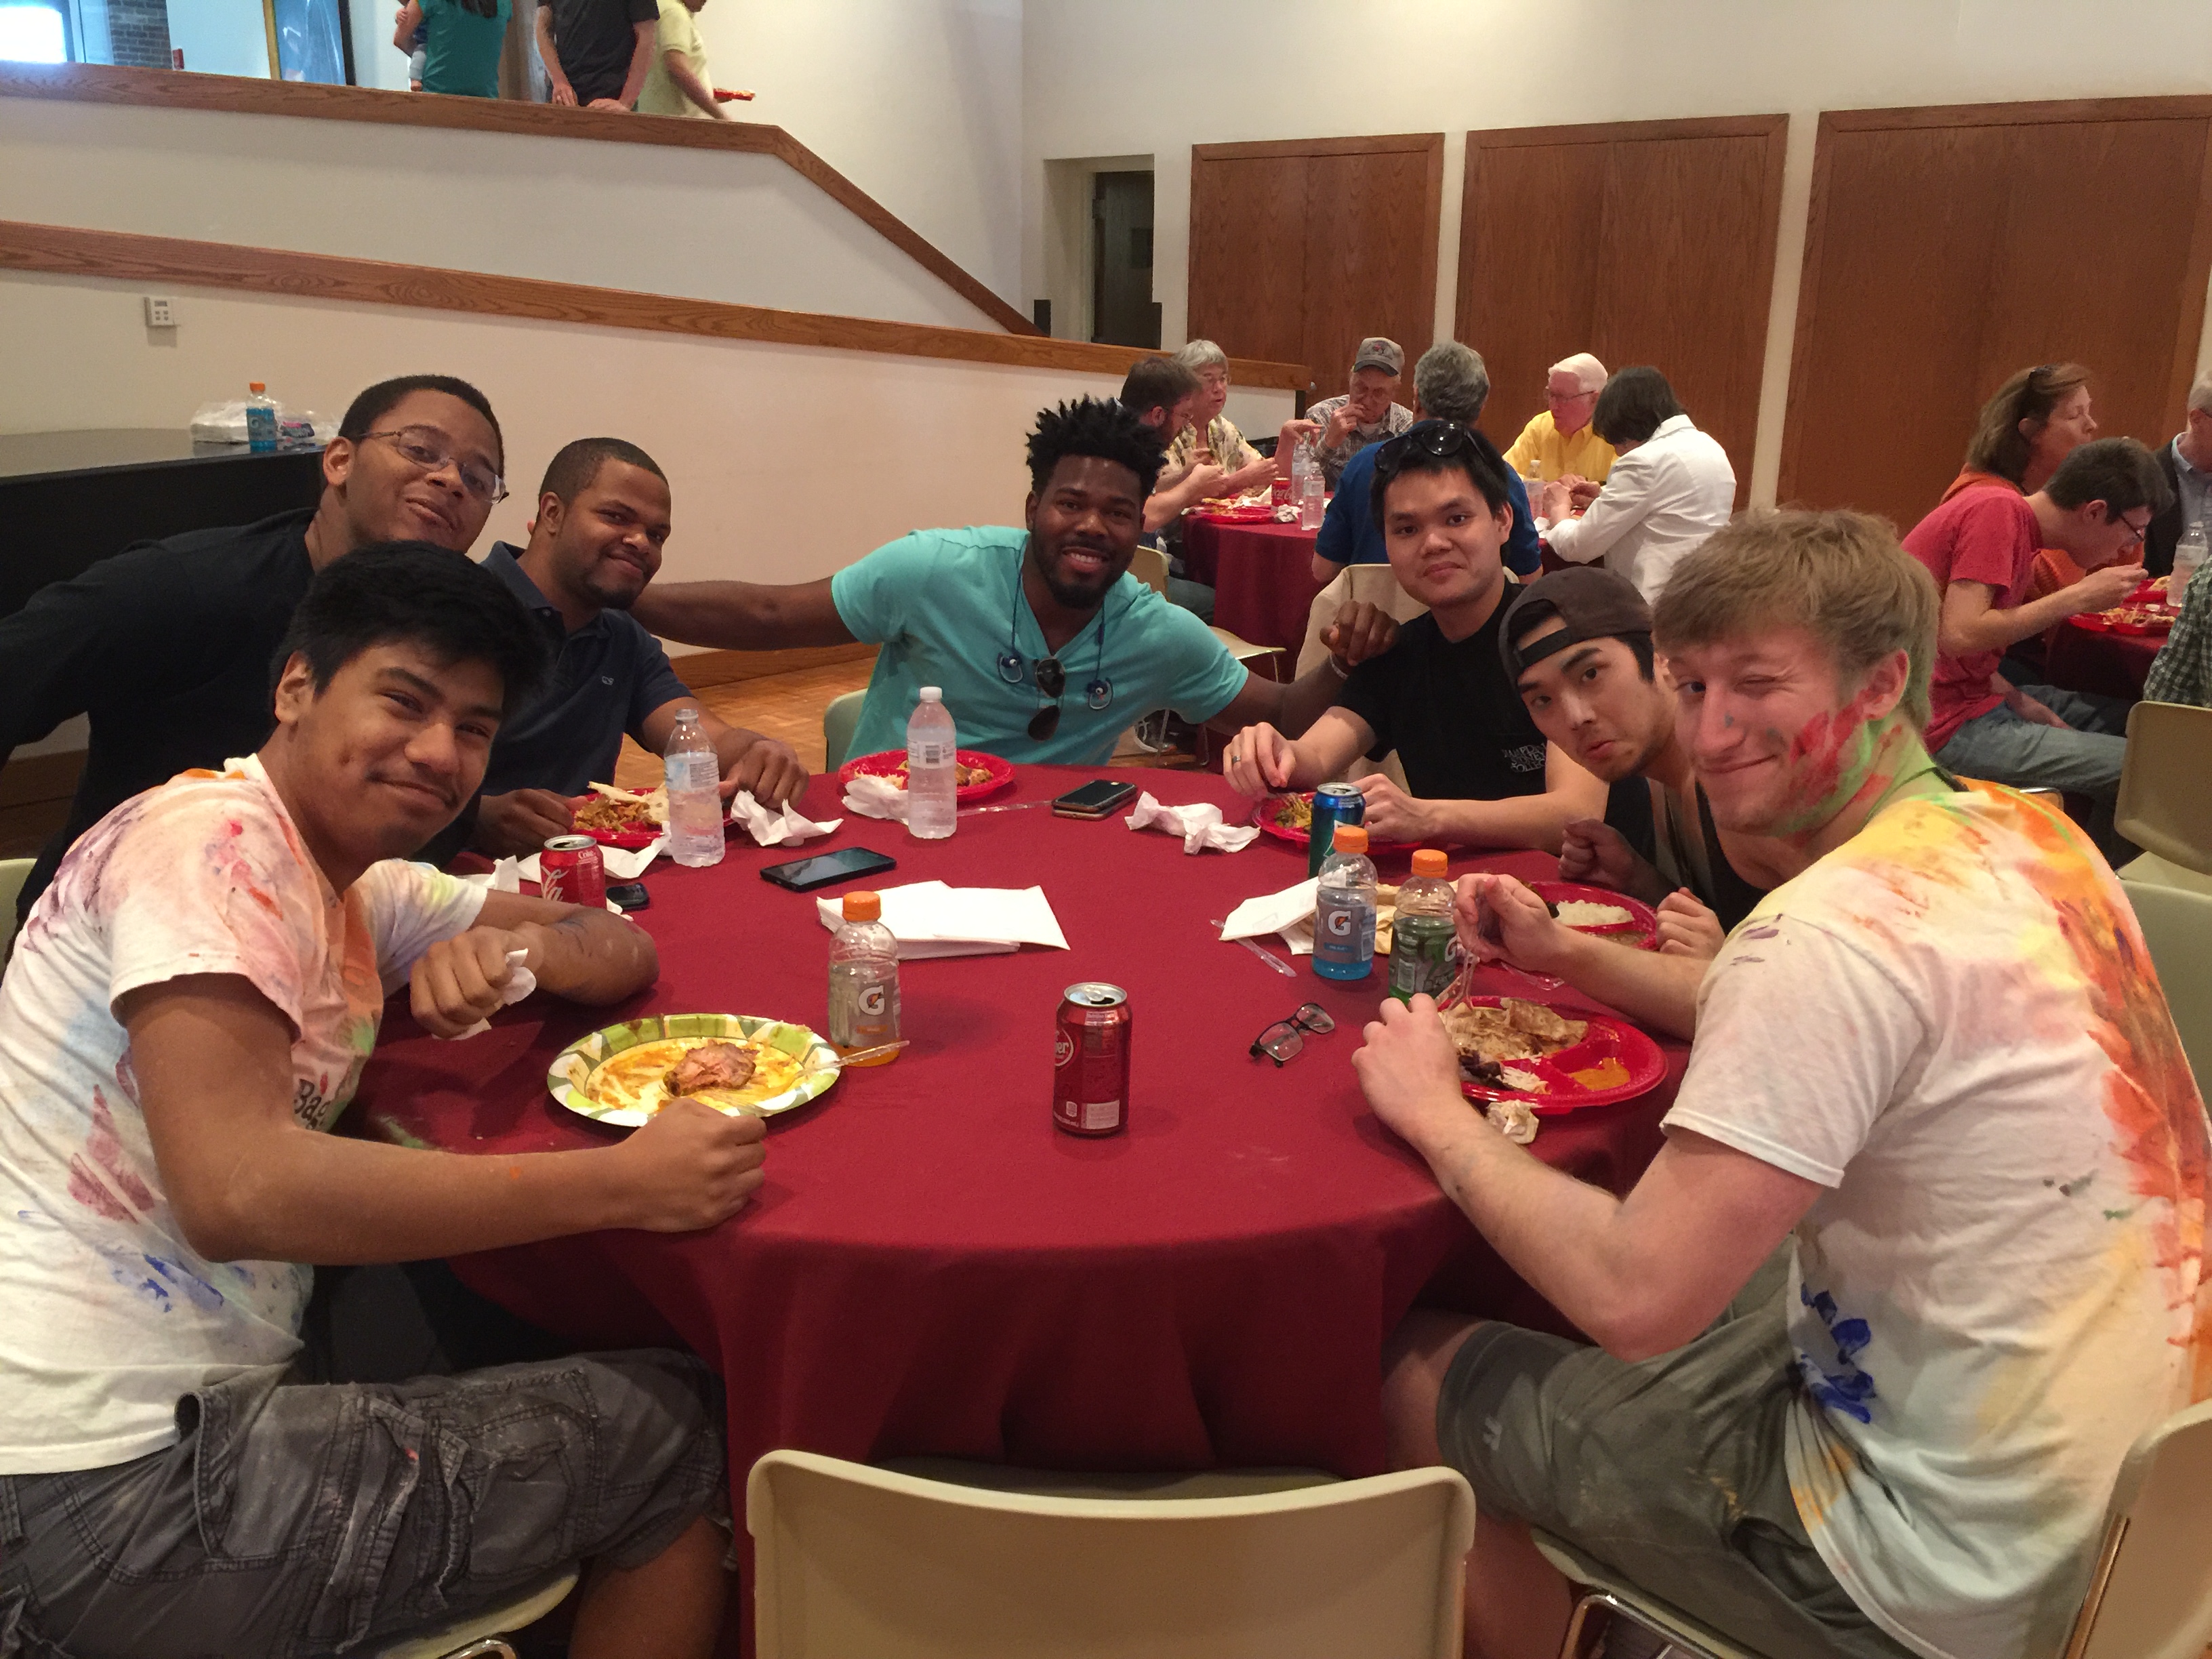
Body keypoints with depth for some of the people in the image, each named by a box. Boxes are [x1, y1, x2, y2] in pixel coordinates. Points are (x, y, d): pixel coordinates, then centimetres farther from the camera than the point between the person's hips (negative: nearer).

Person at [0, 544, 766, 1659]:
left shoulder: (354, 887, 11)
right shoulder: (212, 841, -16)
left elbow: (624, 951, 14)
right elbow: (237, 1191, -29)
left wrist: (514, 948, -10)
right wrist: (620, 1182, -29)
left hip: (183, 1413, 9)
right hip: (116, 1489, -9)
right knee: (681, 1435, -3)